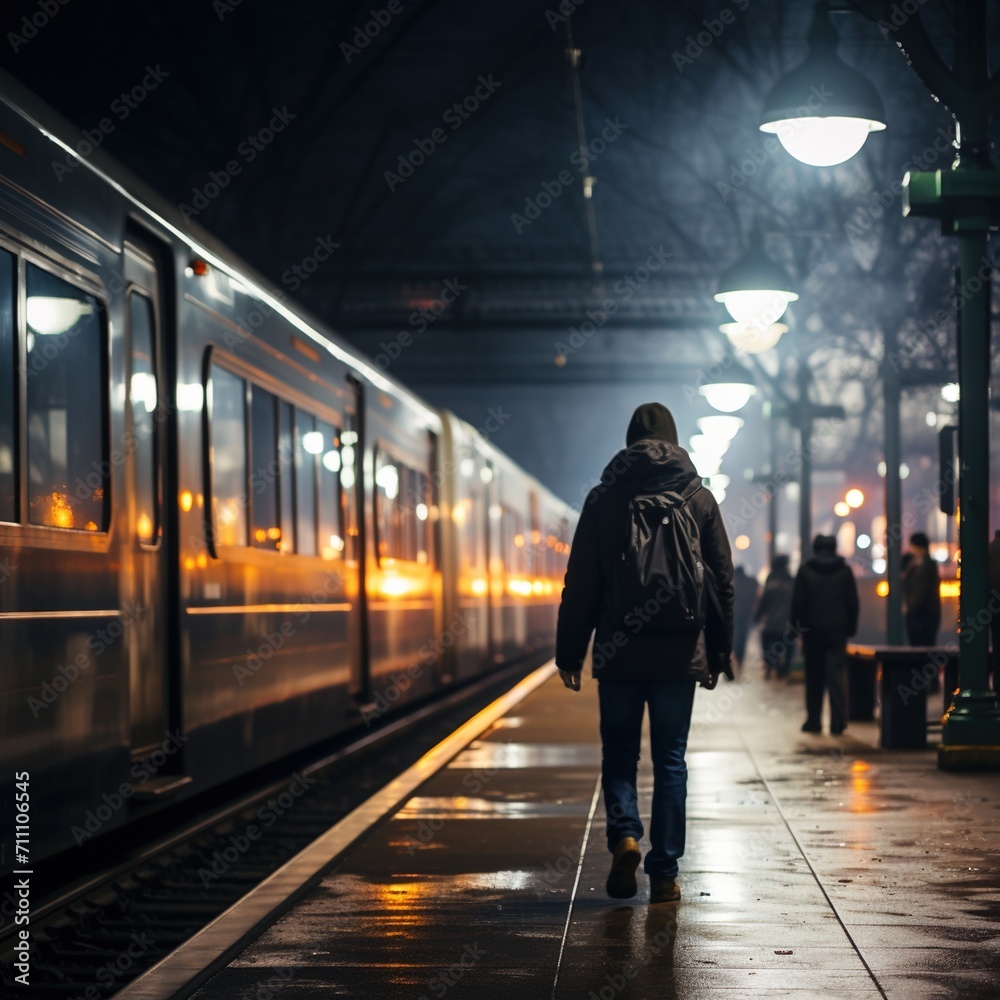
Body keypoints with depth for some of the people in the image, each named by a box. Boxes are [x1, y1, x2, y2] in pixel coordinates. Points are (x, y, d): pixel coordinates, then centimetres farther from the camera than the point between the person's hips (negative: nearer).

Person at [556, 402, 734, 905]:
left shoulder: (603, 498, 0)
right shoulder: (699, 498, 3)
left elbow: (580, 583, 0)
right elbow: (723, 581, 5)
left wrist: (569, 652, 6)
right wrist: (718, 654, 11)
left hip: (618, 652, -1)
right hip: (680, 653, 1)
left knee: (619, 752, 13)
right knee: (670, 760, 6)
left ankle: (624, 833, -11)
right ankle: (665, 872, 5)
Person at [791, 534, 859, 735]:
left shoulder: (805, 571, -1)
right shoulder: (845, 571, 4)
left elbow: (797, 603, -3)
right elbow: (853, 603, 4)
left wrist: (796, 627, 3)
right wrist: (850, 628, 10)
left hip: (812, 630, 0)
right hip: (837, 630, 1)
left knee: (814, 677, 8)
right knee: (837, 675, -3)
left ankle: (813, 720, 11)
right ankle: (837, 721, -11)